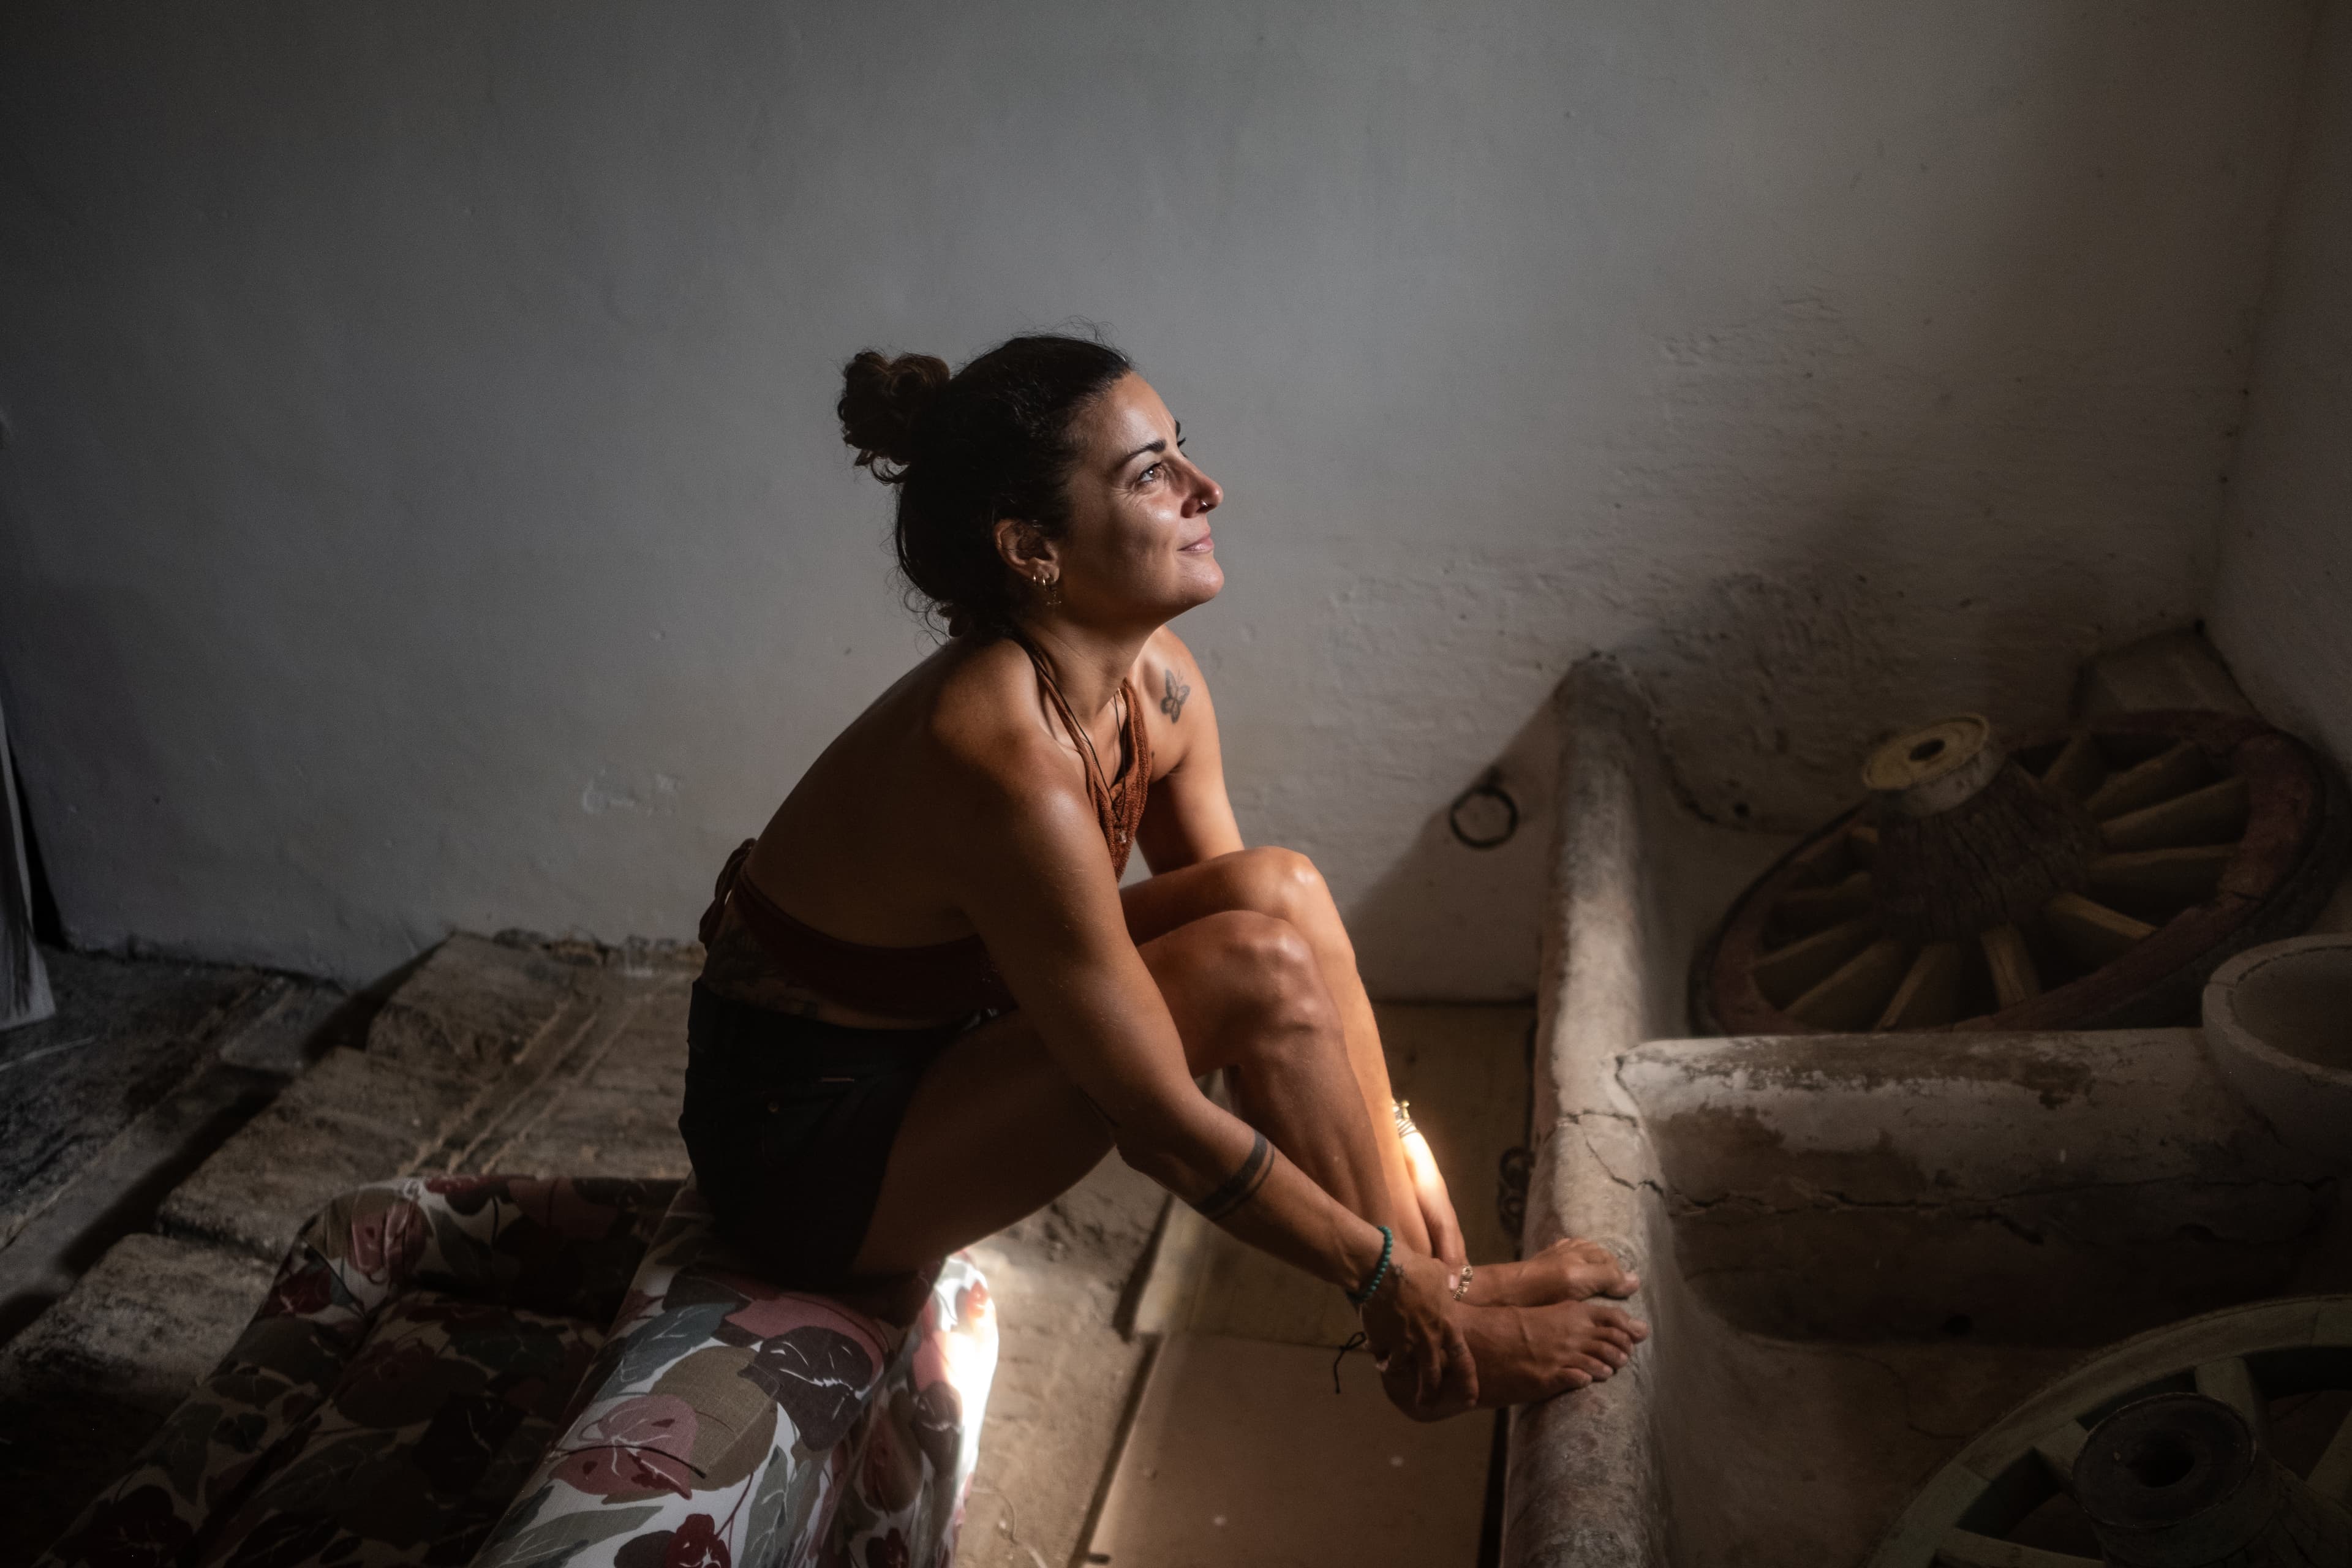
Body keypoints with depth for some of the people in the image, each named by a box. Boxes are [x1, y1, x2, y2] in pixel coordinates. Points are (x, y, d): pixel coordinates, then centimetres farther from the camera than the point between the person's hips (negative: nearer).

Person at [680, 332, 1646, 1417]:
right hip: (807, 1154, -8)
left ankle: (1438, 1261, 0)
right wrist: (1389, 1278, -16)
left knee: (1280, 890, -8)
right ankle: (1430, 1337, -2)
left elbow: (1253, 906, 5)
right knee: (1258, 963, -22)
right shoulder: (1008, 764, -34)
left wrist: (1394, 1156, 3)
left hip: (940, 1036, 8)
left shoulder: (1154, 681, -7)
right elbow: (1164, 1128, -28)